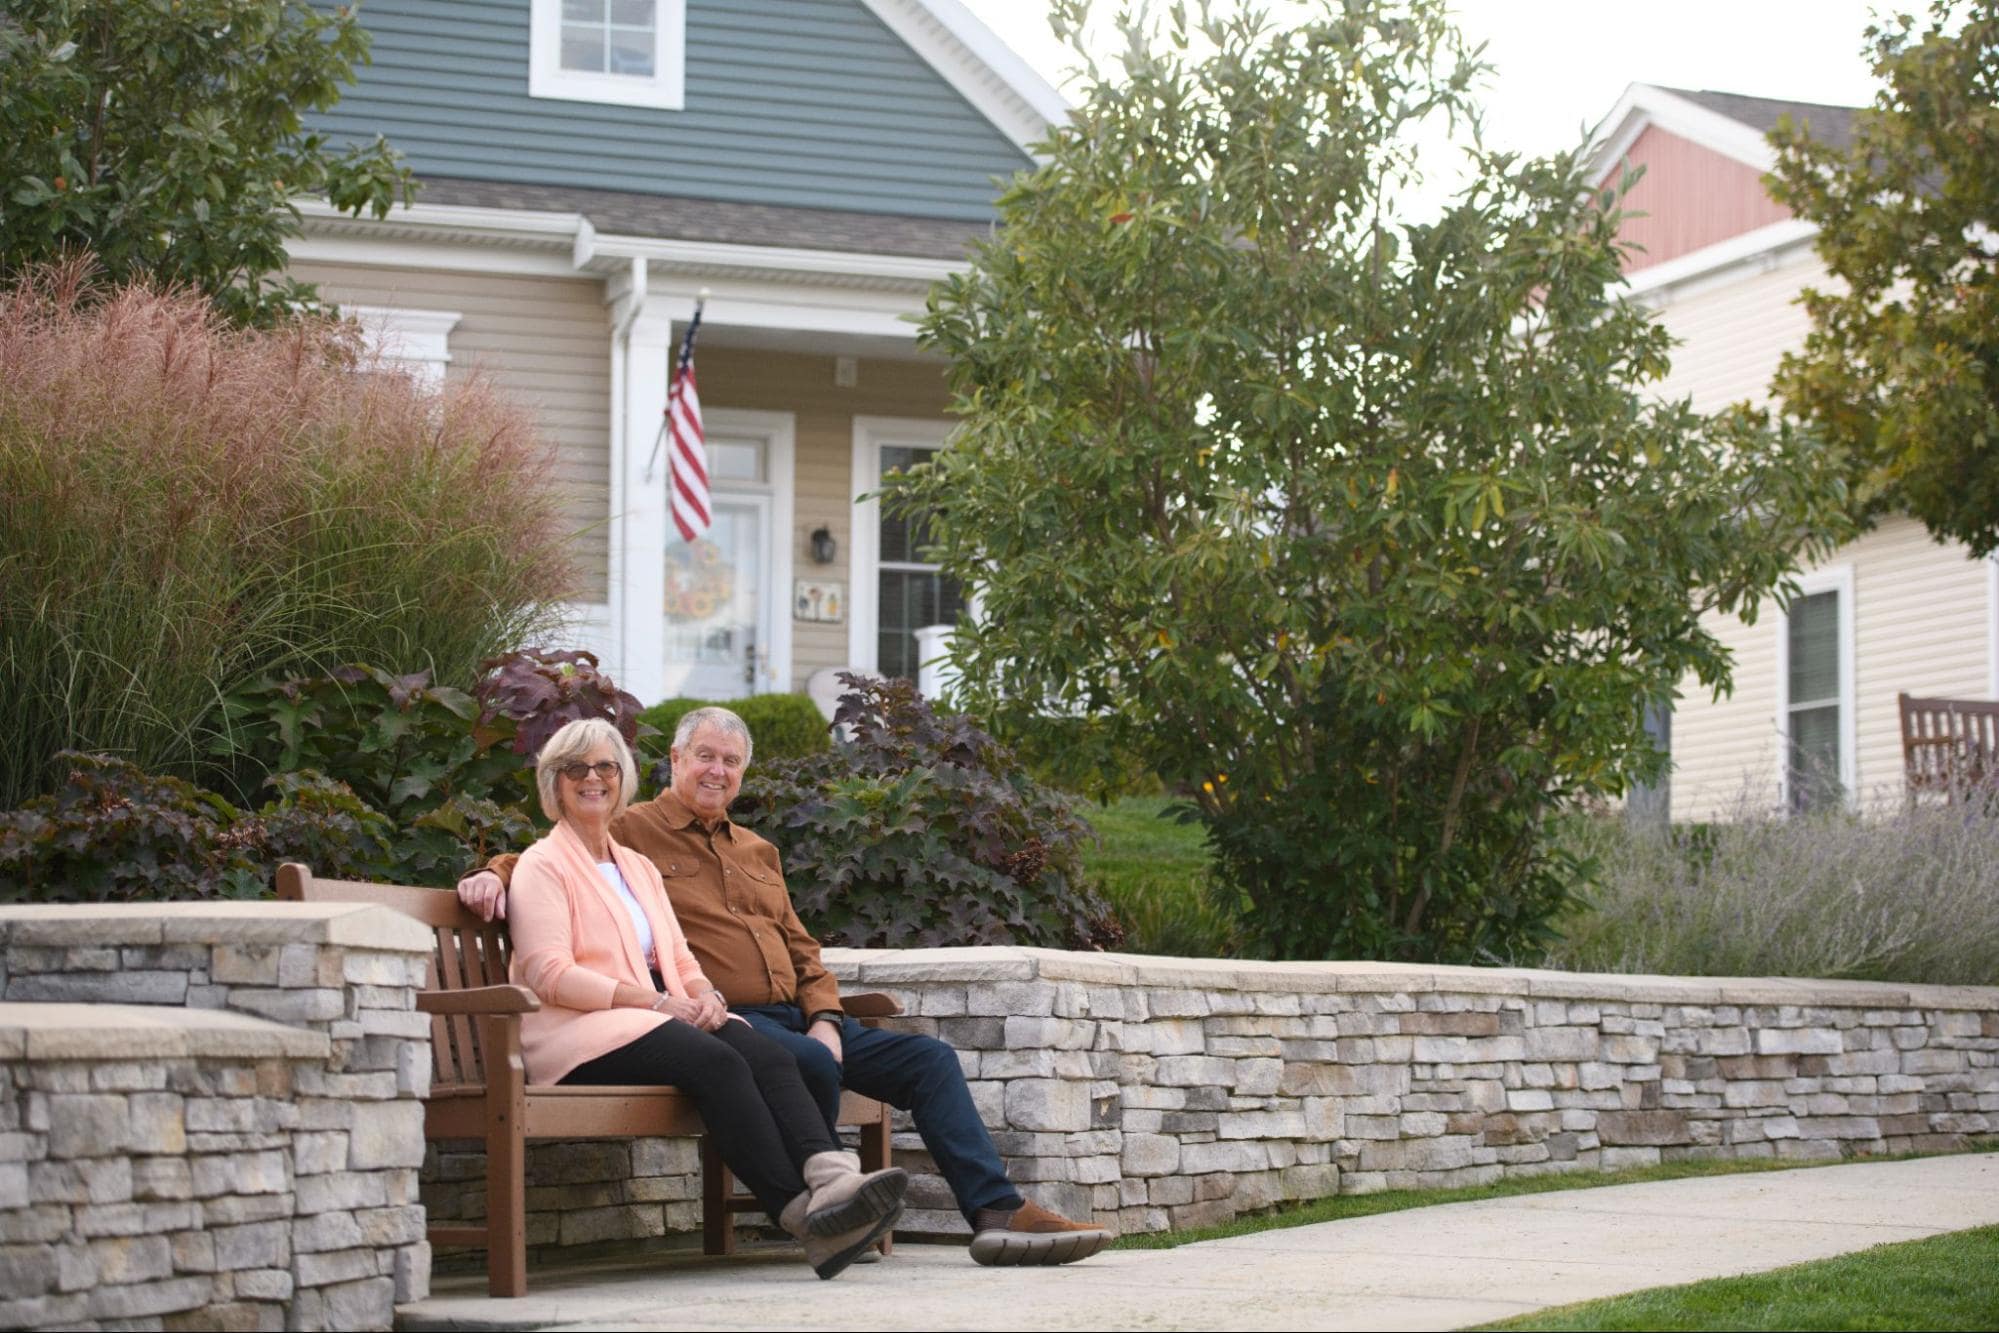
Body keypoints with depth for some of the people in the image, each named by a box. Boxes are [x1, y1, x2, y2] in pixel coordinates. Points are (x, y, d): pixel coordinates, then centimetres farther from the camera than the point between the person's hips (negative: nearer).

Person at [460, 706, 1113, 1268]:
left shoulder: (757, 852, 26)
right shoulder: (631, 832, 6)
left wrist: (825, 1019, 5)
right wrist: (493, 874, -20)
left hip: (798, 1018, 7)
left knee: (929, 1058, -7)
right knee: (812, 1063, -37)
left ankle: (1000, 1212, -15)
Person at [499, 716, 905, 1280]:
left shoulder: (638, 867, 28)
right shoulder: (544, 864, 6)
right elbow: (549, 974, -7)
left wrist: (704, 993, -1)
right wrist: (652, 1000, -15)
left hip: (663, 1015, 6)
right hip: (579, 1033, -6)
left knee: (769, 1055, -26)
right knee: (716, 1061, -35)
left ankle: (831, 1178, -51)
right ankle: (802, 1214, -45)